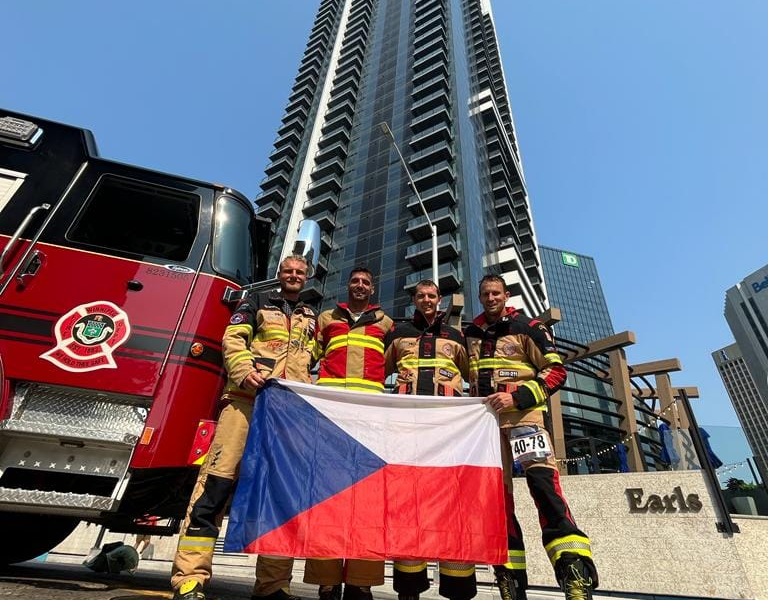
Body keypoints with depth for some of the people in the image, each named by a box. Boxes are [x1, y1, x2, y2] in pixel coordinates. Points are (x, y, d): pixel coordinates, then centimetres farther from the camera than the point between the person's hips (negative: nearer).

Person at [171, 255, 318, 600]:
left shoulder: (312, 319, 26)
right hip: (248, 398, -3)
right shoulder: (257, 302, 17)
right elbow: (233, 339, 4)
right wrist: (244, 371, -15)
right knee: (216, 481, -10)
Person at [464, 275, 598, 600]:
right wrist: (471, 406, 16)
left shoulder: (527, 327, 3)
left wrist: (518, 397, -15)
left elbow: (556, 369, -4)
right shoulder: (470, 334, 15)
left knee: (542, 482, -22)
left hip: (522, 414, -4)